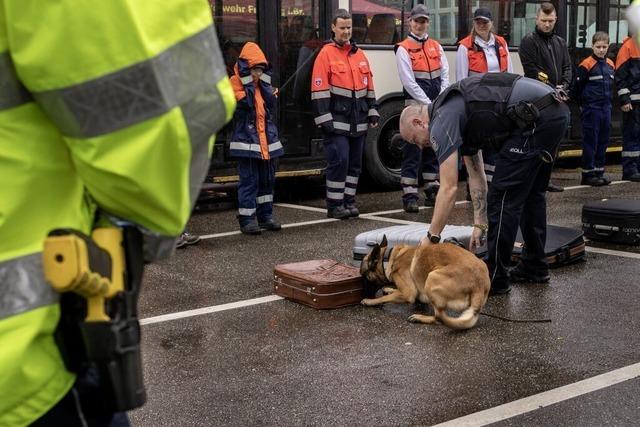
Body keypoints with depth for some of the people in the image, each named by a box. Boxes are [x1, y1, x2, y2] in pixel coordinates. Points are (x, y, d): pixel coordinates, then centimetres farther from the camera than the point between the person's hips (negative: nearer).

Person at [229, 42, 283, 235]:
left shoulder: (263, 83, 15)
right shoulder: (236, 83, -5)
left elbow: (271, 104, 0)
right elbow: (245, 103, -21)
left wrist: (264, 81, -2)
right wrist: (248, 82, -16)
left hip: (267, 141, 7)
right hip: (246, 140, -7)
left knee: (267, 179, 11)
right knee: (249, 180, -7)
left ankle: (265, 216, 20)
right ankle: (247, 219, -4)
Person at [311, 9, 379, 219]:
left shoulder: (359, 54, 15)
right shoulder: (326, 54, -5)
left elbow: (369, 85, 20)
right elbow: (319, 89, -10)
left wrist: (372, 110, 13)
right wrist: (324, 118, -16)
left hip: (358, 120, 6)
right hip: (337, 120, -6)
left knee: (355, 162, 9)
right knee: (339, 161, -10)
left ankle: (349, 201, 19)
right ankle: (334, 205, -1)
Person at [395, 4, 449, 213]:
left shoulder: (436, 47, 13)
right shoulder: (403, 49, -4)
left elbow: (445, 76, 8)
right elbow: (409, 82, -11)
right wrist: (429, 104, -12)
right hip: (416, 105, -6)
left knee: (433, 148, 11)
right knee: (413, 151, -7)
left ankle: (432, 191, 19)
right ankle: (409, 196, -5)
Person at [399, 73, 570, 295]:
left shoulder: (441, 124, -3)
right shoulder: (459, 116, 25)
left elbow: (449, 188, -7)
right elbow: (476, 176, 29)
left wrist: (431, 238, 1)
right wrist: (480, 225, 28)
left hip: (536, 117, -10)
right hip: (557, 111, 10)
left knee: (503, 196, 0)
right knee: (531, 193, 23)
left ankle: (495, 277, 9)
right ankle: (534, 267, 33)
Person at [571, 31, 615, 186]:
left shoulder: (610, 64, 10)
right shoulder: (586, 65, -10)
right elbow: (577, 87, -9)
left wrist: (607, 102, 15)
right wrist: (582, 104, -3)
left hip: (606, 108, 6)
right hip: (591, 109, -6)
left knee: (603, 141, 10)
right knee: (590, 141, -3)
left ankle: (599, 171, 19)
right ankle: (588, 174, 3)